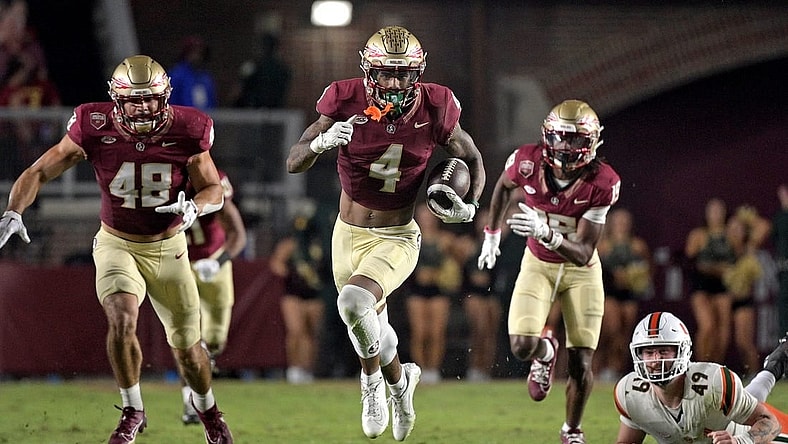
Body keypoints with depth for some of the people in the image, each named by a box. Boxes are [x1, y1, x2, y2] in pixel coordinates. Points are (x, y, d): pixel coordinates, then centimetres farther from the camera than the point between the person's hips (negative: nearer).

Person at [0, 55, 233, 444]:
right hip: (117, 246, -1)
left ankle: (206, 408, 41)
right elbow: (38, 173, -11)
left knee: (187, 345, 8)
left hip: (168, 248, 1)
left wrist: (193, 207, -28)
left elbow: (214, 190, -4)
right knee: (122, 319, -28)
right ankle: (132, 411, -7)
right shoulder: (96, 130, -17)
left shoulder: (186, 132, -15)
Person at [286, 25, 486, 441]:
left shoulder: (434, 110, -15)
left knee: (355, 301, -29)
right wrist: (321, 142, -34)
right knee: (370, 326, 20)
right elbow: (293, 163, -13)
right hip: (348, 235, 3)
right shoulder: (347, 103, -17)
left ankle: (372, 380, 1)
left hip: (396, 239, -3)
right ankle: (398, 381, 54)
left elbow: (472, 158, 4)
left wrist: (470, 205, -13)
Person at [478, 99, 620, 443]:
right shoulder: (528, 161, -23)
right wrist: (492, 234, 13)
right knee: (522, 347, -18)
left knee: (580, 364, -3)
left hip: (580, 269, -1)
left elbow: (583, 254, -28)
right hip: (538, 264, 1)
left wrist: (546, 234, -45)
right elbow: (504, 186, 5)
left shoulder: (602, 183, -27)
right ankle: (545, 351, 21)